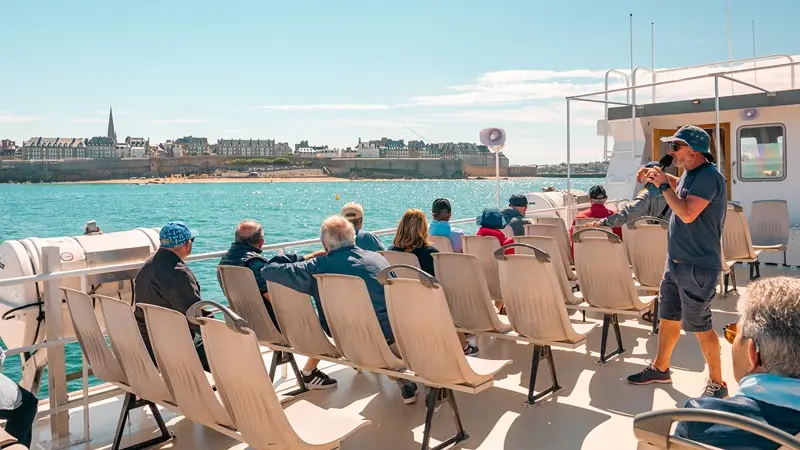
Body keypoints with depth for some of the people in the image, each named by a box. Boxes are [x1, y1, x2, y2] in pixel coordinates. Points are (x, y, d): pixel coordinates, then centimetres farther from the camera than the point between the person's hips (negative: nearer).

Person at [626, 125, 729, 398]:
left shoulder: (708, 177, -19)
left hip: (698, 266, -9)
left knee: (699, 325, -1)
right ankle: (660, 368, 31)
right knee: (668, 318, 17)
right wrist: (662, 177, 17)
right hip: (676, 261, 9)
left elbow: (687, 213, -28)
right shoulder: (689, 174, 10)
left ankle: (717, 384, 13)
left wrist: (663, 185, -19)